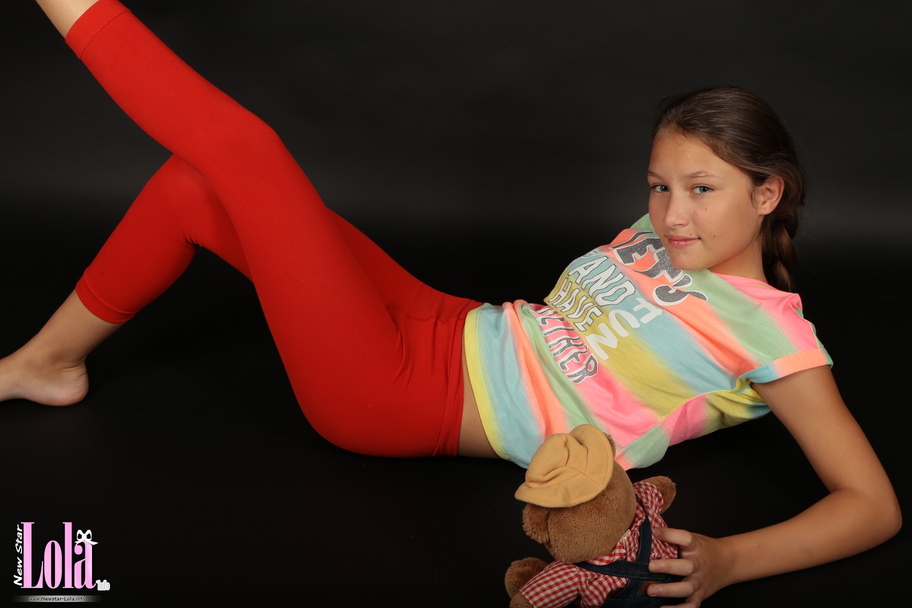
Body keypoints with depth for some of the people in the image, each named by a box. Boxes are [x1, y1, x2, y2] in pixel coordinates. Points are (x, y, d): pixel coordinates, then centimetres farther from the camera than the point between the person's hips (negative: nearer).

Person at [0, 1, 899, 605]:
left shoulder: (771, 330, -11)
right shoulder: (657, 240, 9)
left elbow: (874, 504, -19)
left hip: (401, 400, -8)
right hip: (441, 333, 8)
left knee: (244, 150, -14)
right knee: (192, 184, 13)